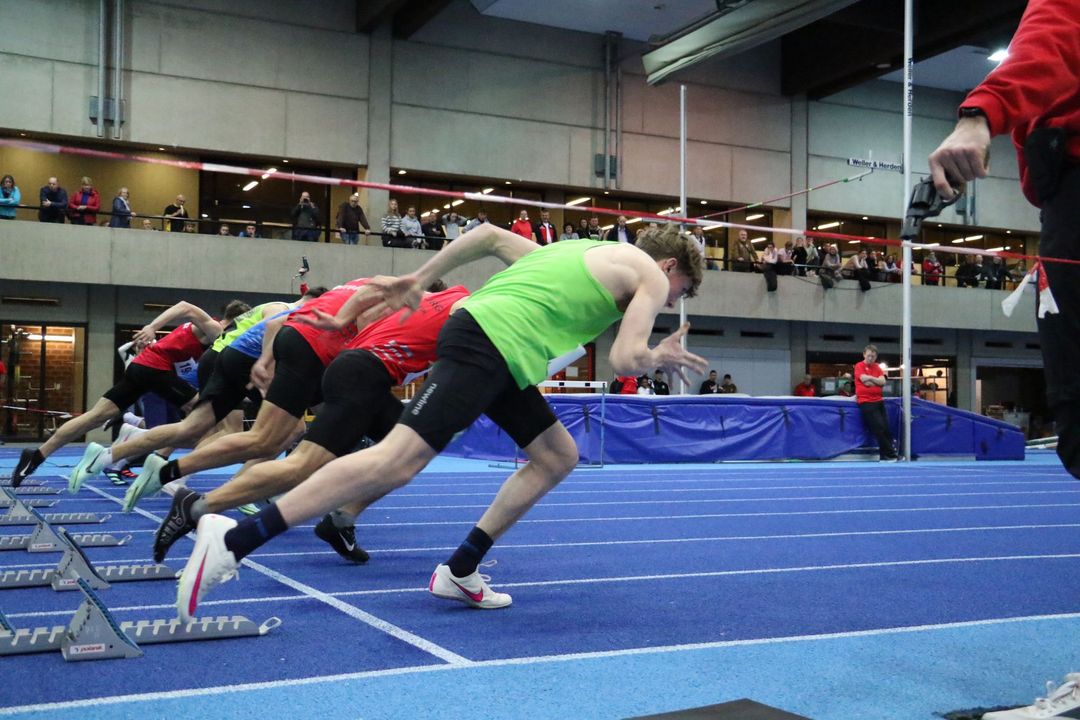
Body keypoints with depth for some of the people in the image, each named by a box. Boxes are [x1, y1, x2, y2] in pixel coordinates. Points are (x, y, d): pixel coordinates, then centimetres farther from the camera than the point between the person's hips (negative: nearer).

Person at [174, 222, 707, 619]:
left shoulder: (586, 252, 31)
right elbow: (624, 361, -7)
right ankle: (232, 541, -23)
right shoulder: (650, 274, 7)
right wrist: (661, 358, 15)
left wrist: (418, 280, 23)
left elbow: (490, 235, 26)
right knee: (398, 459, -19)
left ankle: (459, 572, 14)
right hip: (487, 344, -10)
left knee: (559, 457, 16)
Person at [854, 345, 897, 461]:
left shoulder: (877, 367, 14)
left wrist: (870, 378, -11)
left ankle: (885, 455, 4)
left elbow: (883, 382, 0)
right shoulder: (859, 366, -3)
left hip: (878, 401, 6)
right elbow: (865, 380, -16)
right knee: (879, 427, -8)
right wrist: (877, 380, -1)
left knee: (886, 427, 0)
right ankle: (890, 454, -2)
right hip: (866, 402, -6)